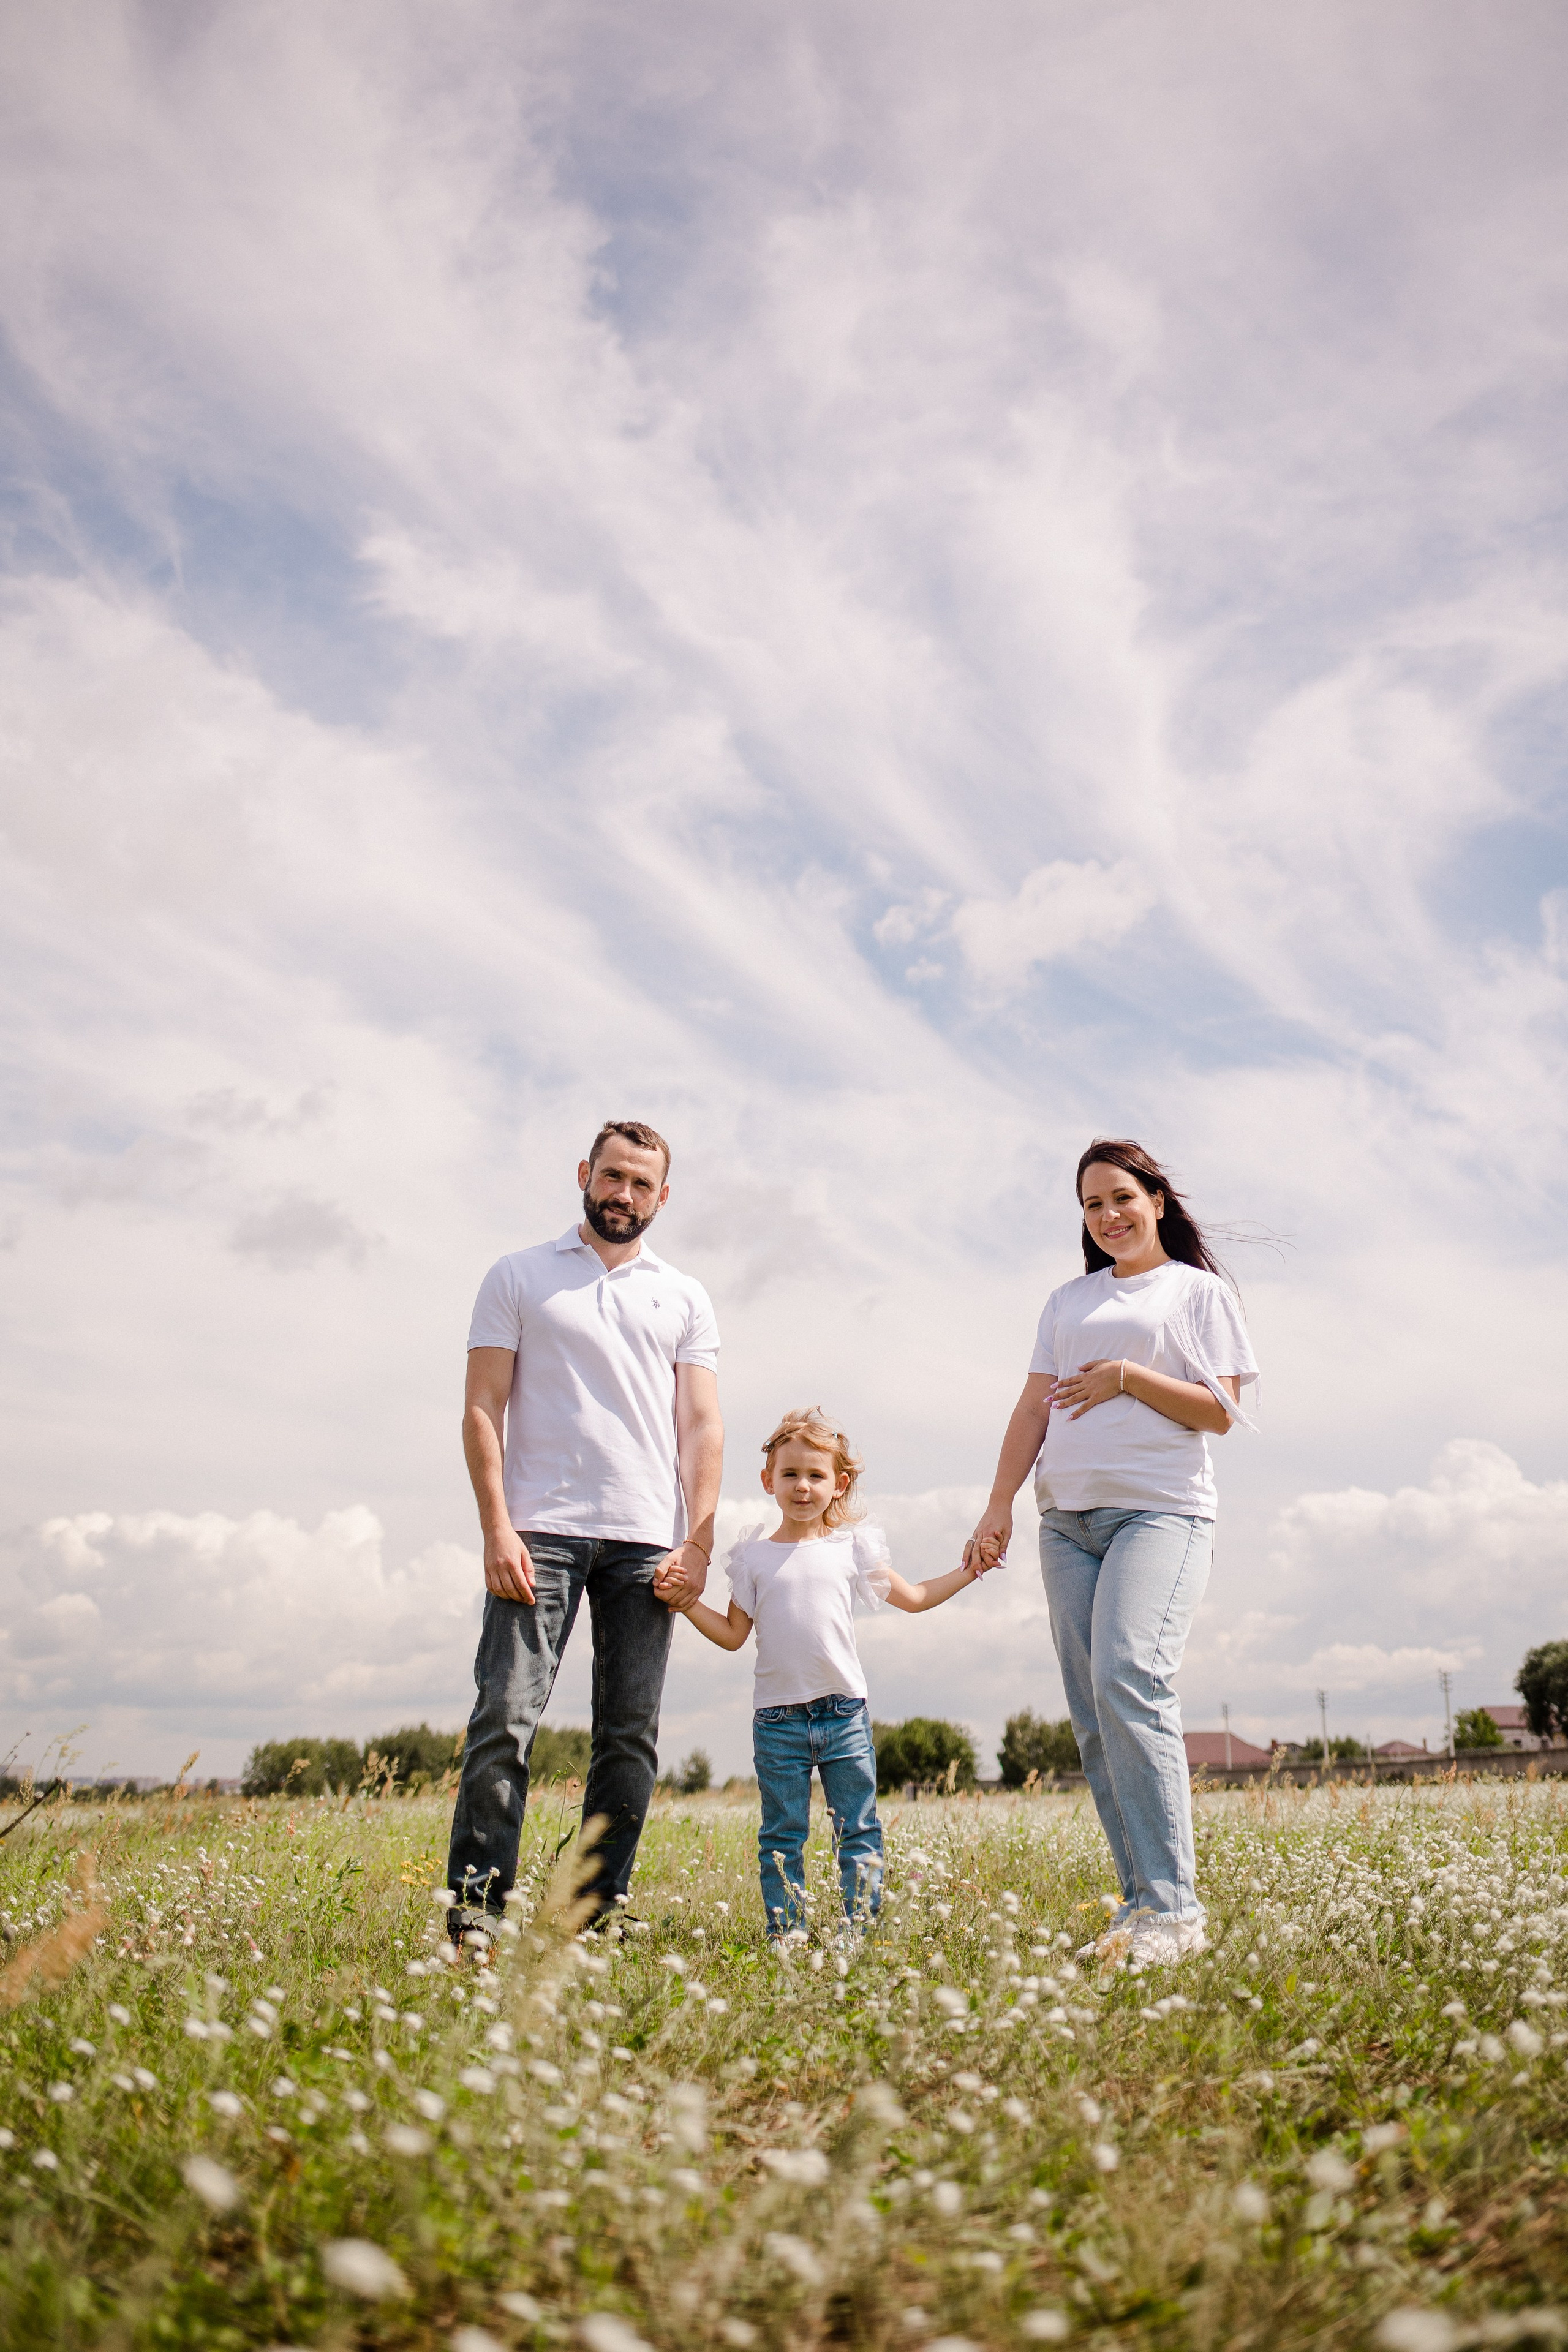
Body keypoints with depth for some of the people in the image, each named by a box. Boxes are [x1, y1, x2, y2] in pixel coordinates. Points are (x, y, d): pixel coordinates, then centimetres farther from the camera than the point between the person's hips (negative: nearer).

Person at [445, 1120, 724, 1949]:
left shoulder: (684, 1298, 15)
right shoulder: (518, 1277, 9)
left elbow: (701, 1428, 9)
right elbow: (483, 1410, 2)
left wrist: (698, 1544, -2)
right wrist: (497, 1529, -9)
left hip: (647, 1543, 3)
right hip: (540, 1531, -2)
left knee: (631, 1734, 3)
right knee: (506, 1716, -10)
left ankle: (598, 1910, 12)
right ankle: (476, 1904, -4)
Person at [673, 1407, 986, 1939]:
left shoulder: (852, 1548, 6)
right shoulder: (754, 1556, 4)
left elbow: (915, 1598, 14)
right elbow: (733, 1635, 5)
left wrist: (967, 1571, 7)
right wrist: (688, 1603, -8)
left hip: (844, 1713, 1)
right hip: (777, 1718, 0)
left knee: (858, 1829, 3)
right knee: (782, 1835, 5)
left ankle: (863, 1927, 10)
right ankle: (784, 1932, 12)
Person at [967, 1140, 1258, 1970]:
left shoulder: (1198, 1291, 8)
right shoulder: (1068, 1301, 21)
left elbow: (1220, 1411, 0)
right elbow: (1034, 1409, 15)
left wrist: (1126, 1376, -8)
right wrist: (998, 1506, 6)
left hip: (1162, 1511, -5)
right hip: (1068, 1519, 5)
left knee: (1128, 1679, -23)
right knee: (1093, 1716, 1)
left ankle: (1172, 1905, -18)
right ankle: (1141, 1902, 7)